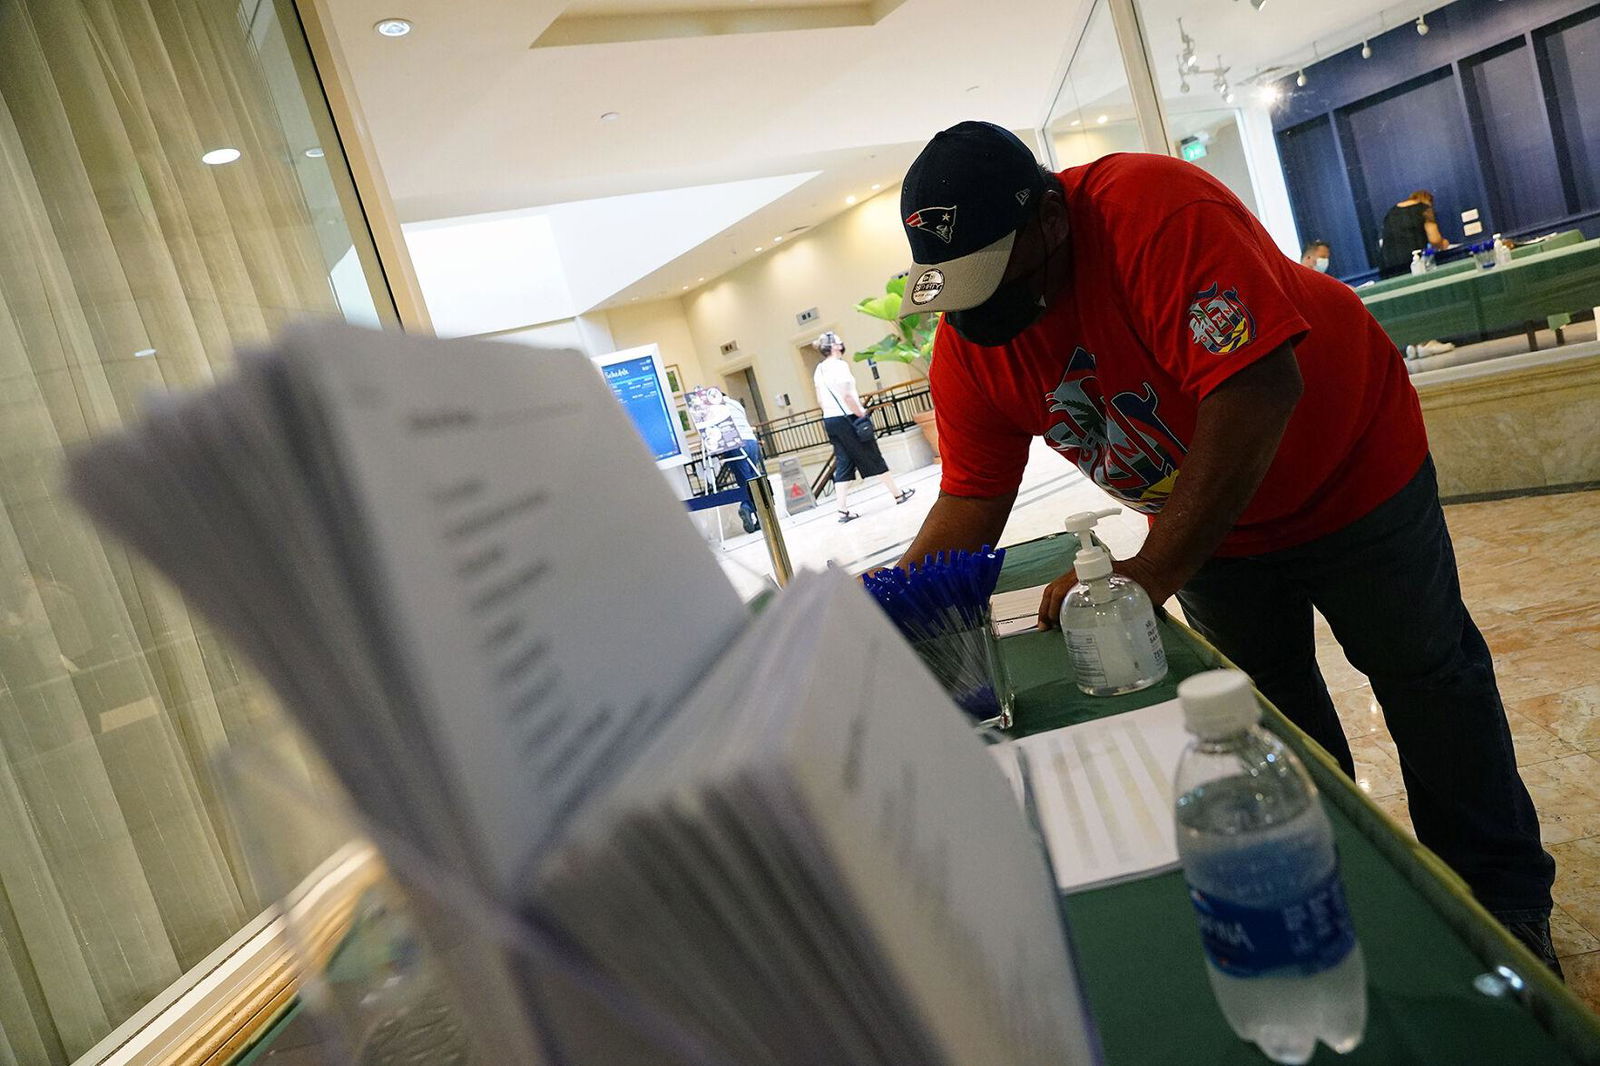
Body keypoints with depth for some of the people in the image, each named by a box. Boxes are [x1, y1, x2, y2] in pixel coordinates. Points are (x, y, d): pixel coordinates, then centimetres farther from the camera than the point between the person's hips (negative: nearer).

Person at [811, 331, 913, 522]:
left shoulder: (819, 370, 11)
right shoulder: (839, 365, -13)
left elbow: (820, 401, 15)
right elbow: (846, 395, -20)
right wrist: (861, 414, -13)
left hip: (829, 421, 7)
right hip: (847, 418, -7)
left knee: (843, 463, 7)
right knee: (873, 458, 5)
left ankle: (843, 510, 0)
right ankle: (898, 494, 18)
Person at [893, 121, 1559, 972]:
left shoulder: (1154, 211, -36)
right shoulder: (965, 345, -16)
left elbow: (1258, 391, -42)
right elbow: (972, 496, -11)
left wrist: (1147, 577, -44)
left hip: (1348, 468, -4)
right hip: (1206, 522, 5)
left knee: (1425, 675, 12)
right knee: (1273, 711, 15)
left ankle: (1504, 897, 33)